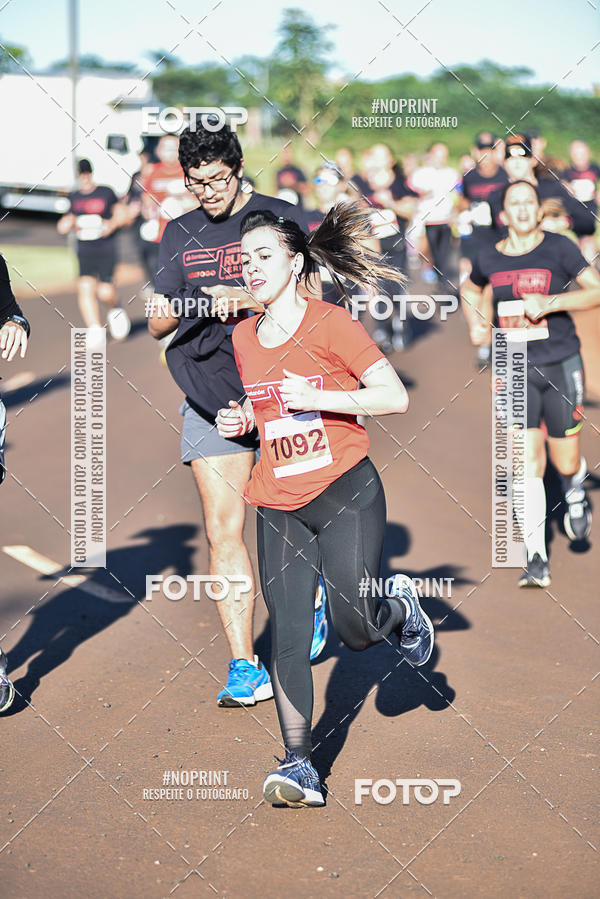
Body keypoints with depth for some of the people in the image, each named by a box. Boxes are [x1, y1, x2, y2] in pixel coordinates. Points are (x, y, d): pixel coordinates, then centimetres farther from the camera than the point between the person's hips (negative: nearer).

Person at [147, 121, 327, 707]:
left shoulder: (279, 216, 0)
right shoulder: (180, 234, 11)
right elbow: (157, 325, 10)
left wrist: (244, 298, -25)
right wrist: (176, 309, -14)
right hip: (208, 393, 2)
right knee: (222, 529, -6)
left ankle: (311, 599, 38)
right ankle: (245, 669, -5)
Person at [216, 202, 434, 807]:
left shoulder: (331, 324, -9)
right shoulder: (243, 338, 9)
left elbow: (396, 397, -14)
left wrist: (317, 397, -20)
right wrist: (240, 420, 4)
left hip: (346, 495, -5)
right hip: (278, 506, 5)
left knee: (354, 631, -7)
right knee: (287, 638, -4)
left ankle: (401, 606, 28)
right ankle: (299, 767, -1)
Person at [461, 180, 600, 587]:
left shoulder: (559, 248, -6)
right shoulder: (489, 258, 4)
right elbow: (471, 288, 27)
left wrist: (549, 303, -23)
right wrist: (476, 322, 10)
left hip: (561, 366, -2)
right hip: (515, 371, 2)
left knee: (565, 462, 6)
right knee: (527, 464, -9)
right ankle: (536, 559, -4)